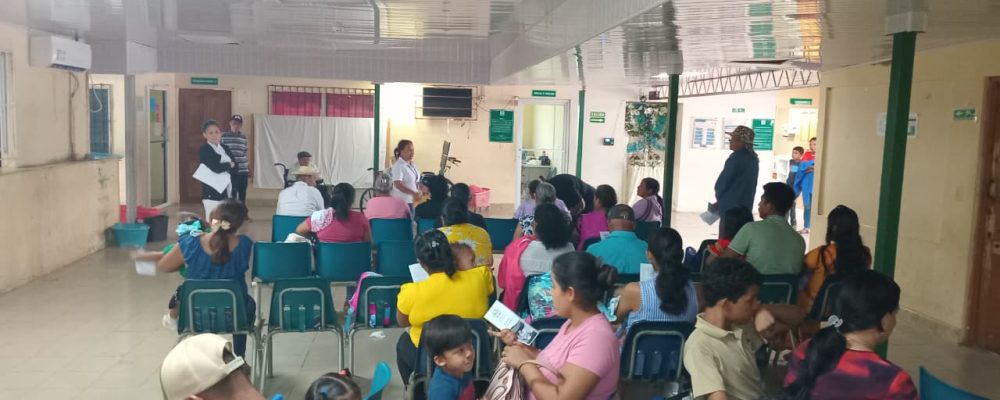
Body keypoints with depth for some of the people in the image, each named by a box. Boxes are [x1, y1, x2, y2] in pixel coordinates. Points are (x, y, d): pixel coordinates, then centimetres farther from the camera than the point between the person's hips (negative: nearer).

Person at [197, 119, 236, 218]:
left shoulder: (226, 148, 15)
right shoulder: (203, 150, -5)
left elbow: (235, 166, 10)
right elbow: (216, 168, -18)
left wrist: (223, 167, -7)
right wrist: (229, 165, -2)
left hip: (228, 193, 6)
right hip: (212, 195, -6)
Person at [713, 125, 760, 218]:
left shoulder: (736, 157, -16)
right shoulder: (753, 158, 10)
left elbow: (723, 181, -12)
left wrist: (719, 198, 8)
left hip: (730, 206, -8)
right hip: (746, 205, 8)